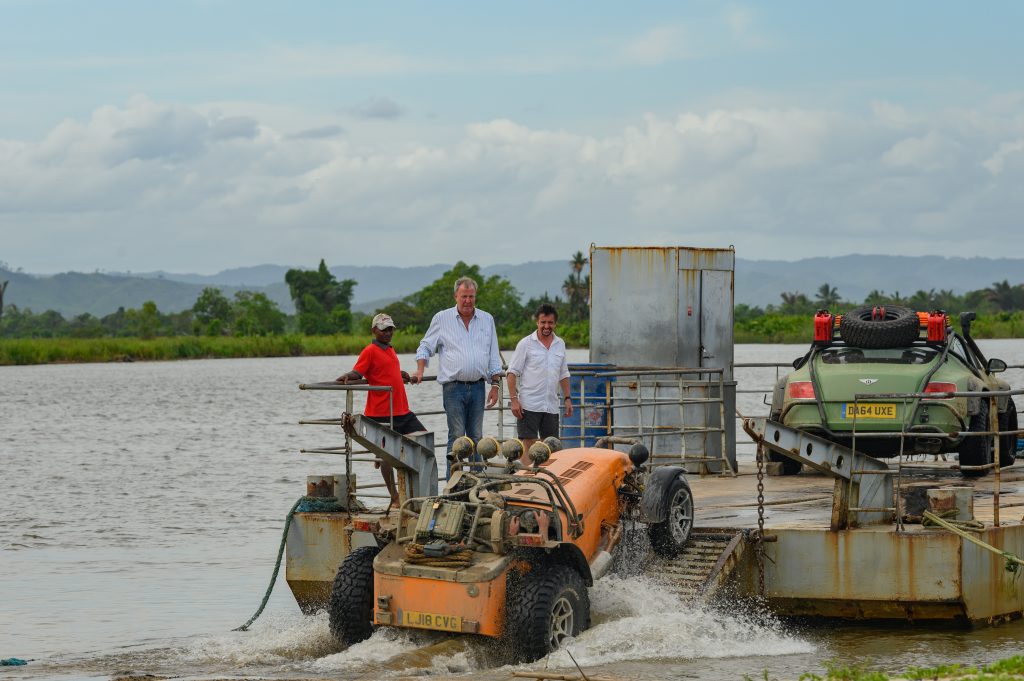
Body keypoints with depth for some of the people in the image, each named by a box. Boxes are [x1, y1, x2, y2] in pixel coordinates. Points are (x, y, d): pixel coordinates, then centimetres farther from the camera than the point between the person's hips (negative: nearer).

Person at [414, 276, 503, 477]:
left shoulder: (487, 320, 12)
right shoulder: (442, 319, 5)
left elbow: (494, 356, 15)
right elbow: (425, 347, 10)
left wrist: (495, 384, 8)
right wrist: (420, 370, -7)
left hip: (478, 387, 3)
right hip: (453, 387, -3)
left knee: (476, 437, 6)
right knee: (457, 437, -7)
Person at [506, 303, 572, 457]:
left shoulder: (560, 344, 13)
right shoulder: (526, 344, -3)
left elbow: (563, 375, 21)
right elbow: (513, 373, -4)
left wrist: (567, 398, 13)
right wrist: (514, 399, -12)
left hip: (551, 407, 5)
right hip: (529, 405, -5)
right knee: (528, 445, -7)